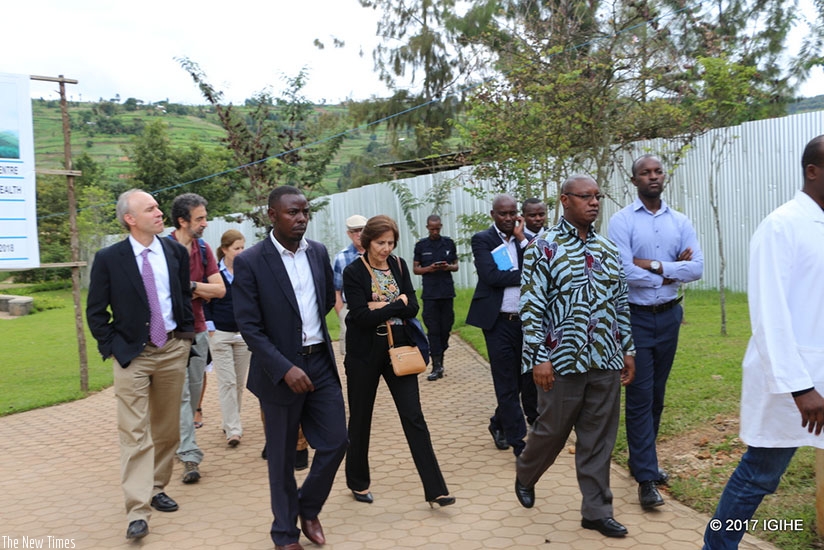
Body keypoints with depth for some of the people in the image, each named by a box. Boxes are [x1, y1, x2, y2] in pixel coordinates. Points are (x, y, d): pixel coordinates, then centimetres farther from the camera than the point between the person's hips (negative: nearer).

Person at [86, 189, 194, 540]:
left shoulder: (176, 252, 3)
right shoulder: (109, 258, -7)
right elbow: (95, 311, 0)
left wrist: (187, 333, 9)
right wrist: (111, 348, -4)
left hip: (173, 349, 4)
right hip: (132, 354, -3)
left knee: (167, 428, 12)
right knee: (135, 434, -5)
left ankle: (157, 488, 29)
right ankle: (138, 511, -2)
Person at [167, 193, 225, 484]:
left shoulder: (203, 248, 6)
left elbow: (219, 289, 1)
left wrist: (190, 287, -13)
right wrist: (201, 291, -13)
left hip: (198, 330, 6)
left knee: (195, 392, 13)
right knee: (181, 394, -6)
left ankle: (183, 445, 30)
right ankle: (190, 455, -5)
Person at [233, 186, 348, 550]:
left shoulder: (319, 252, 3)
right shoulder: (249, 262, -12)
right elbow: (248, 326, -15)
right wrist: (285, 368, -21)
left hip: (321, 363, 5)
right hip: (280, 370, -4)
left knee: (335, 442, 7)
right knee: (281, 456, 9)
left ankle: (308, 508, 33)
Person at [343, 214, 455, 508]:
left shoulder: (399, 265, 4)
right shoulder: (353, 272, -8)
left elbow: (413, 308, -5)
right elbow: (362, 317, -18)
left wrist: (381, 308, -16)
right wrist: (397, 305, -13)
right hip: (365, 354, -3)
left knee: (414, 417, -1)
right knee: (360, 419, 12)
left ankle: (435, 489, 2)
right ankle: (358, 482, 32)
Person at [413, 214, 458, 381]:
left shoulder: (449, 243, 8)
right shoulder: (421, 245, 4)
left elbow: (456, 266, 13)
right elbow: (415, 269, 7)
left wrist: (449, 267, -10)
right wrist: (429, 268, -12)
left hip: (447, 292, 2)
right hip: (430, 294, -2)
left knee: (446, 328, 5)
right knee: (433, 329, -4)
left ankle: (439, 360, 20)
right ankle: (437, 366, -3)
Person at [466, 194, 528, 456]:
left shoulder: (524, 240, 9)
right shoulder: (482, 240, -4)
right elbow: (491, 276, -17)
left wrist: (521, 239, -7)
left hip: (524, 320, 5)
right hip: (498, 322, -5)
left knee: (518, 381, 15)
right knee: (506, 386, 0)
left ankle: (499, 424, 37)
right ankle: (519, 443, 7)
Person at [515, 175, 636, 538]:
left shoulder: (608, 248, 10)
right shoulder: (544, 247, -7)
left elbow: (620, 303, 14)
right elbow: (531, 308, -11)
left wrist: (628, 350, 11)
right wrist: (538, 358, -15)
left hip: (605, 362, 5)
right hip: (562, 361, -5)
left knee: (599, 440, 10)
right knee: (552, 430, 10)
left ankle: (596, 511, 22)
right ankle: (524, 476, 38)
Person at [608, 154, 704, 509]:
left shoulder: (680, 222, 6)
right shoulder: (622, 221, -8)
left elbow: (696, 268, -6)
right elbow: (624, 272, -19)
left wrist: (654, 265, -16)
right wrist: (672, 271, -9)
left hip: (669, 316, 5)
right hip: (636, 317, -5)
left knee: (657, 395, 14)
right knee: (640, 397, -2)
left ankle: (641, 461, 30)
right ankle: (646, 477, 4)